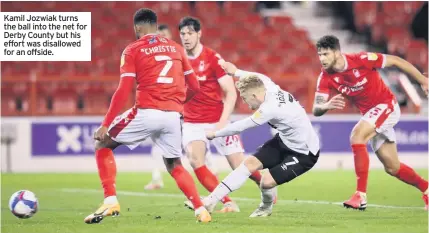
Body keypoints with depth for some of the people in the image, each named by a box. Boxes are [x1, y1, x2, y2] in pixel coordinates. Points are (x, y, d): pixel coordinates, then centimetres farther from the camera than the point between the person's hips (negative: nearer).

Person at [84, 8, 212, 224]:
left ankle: (110, 201, 1)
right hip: (173, 115, 4)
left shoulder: (133, 50, 2)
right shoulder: (175, 48, 15)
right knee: (175, 166, 22)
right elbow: (194, 86, 16)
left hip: (146, 113, -4)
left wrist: (105, 124, -5)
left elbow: (123, 91, -7)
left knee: (103, 144, 14)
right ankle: (200, 209, 5)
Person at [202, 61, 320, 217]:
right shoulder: (271, 89, -9)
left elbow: (240, 126, -20)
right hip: (284, 141, 9)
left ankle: (266, 207, 18)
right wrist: (236, 72, 24)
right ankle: (211, 201, 2)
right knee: (250, 163, -2)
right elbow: (260, 79, 18)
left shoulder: (270, 109, -32)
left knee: (267, 181, -17)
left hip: (304, 154, -9)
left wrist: (214, 134, -6)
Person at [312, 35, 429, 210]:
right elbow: (316, 110, -14)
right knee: (392, 168, 9)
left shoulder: (361, 60, -23)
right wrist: (327, 105, -38)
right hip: (369, 113, 6)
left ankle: (361, 196, -29)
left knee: (356, 136, -28)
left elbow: (396, 61, -11)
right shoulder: (326, 78, -10)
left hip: (387, 106, -6)